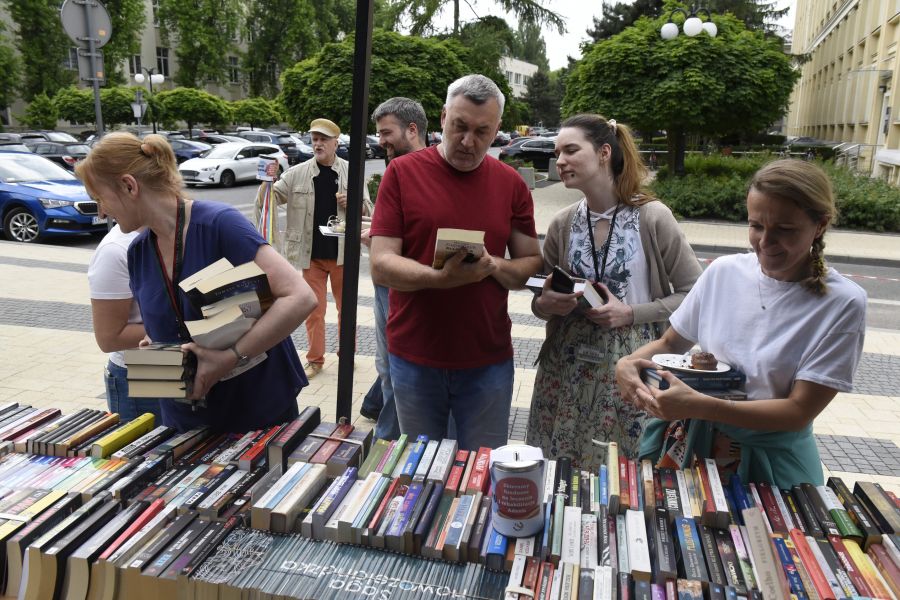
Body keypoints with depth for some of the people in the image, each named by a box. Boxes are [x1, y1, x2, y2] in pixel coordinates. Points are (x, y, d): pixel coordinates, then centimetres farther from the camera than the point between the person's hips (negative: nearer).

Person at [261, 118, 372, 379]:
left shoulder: (351, 172, 0)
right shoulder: (297, 173, -1)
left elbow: (367, 209, 6)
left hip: (342, 252, 0)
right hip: (311, 253, 0)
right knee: (314, 309, 8)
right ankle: (315, 358, 21)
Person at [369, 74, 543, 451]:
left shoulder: (511, 184, 2)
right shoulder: (402, 173, -5)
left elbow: (532, 263, 6)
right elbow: (380, 266, -10)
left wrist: (495, 266, -15)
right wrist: (441, 278, -27)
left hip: (488, 360, 1)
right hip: (414, 358, -1)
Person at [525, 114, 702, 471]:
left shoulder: (652, 217, -9)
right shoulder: (562, 224, 2)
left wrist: (630, 313, -15)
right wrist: (546, 304, -10)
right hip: (566, 366, 3)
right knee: (554, 472, 9)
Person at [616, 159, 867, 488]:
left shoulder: (842, 303, -15)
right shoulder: (724, 271, -5)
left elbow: (800, 411, -18)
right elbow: (669, 343, 5)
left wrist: (699, 406, -30)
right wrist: (628, 363, -17)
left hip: (772, 460, -3)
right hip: (691, 441, 3)